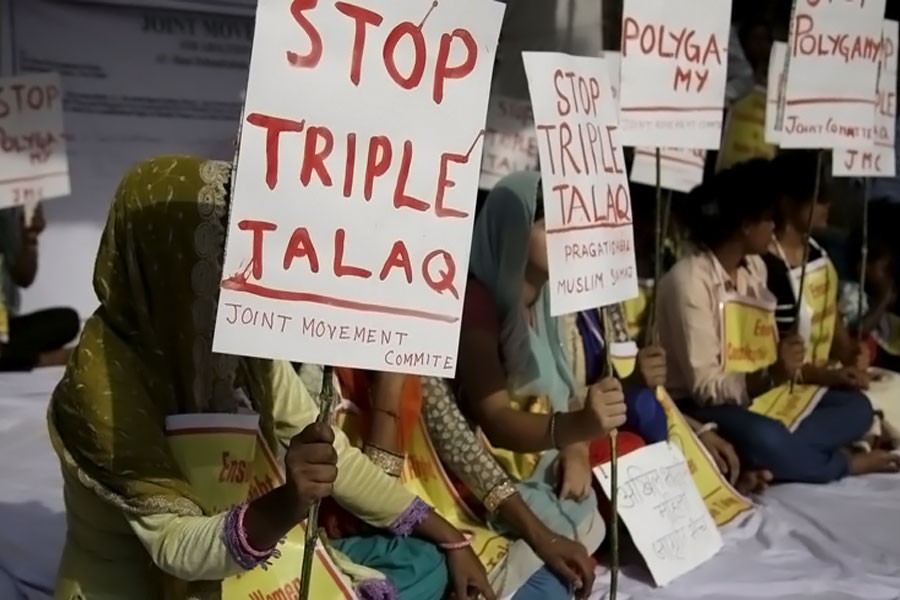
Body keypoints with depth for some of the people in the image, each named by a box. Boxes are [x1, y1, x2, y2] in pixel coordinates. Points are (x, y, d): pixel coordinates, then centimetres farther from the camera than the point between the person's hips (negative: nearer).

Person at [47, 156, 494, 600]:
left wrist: (450, 539, -3)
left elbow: (334, 455, -1)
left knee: (426, 564, 1)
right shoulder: (104, 379, -25)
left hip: (248, 562, 6)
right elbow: (174, 546, -25)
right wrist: (284, 508, -42)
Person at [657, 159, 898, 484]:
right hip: (702, 410, -8)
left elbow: (760, 356, 10)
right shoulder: (689, 278, -17)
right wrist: (771, 375, -33)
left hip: (757, 396, 9)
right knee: (765, 439, -37)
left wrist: (784, 367, -11)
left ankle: (765, 462, -19)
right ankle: (847, 464, -9)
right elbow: (705, 388, -19)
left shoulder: (756, 268, 9)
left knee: (856, 408, -1)